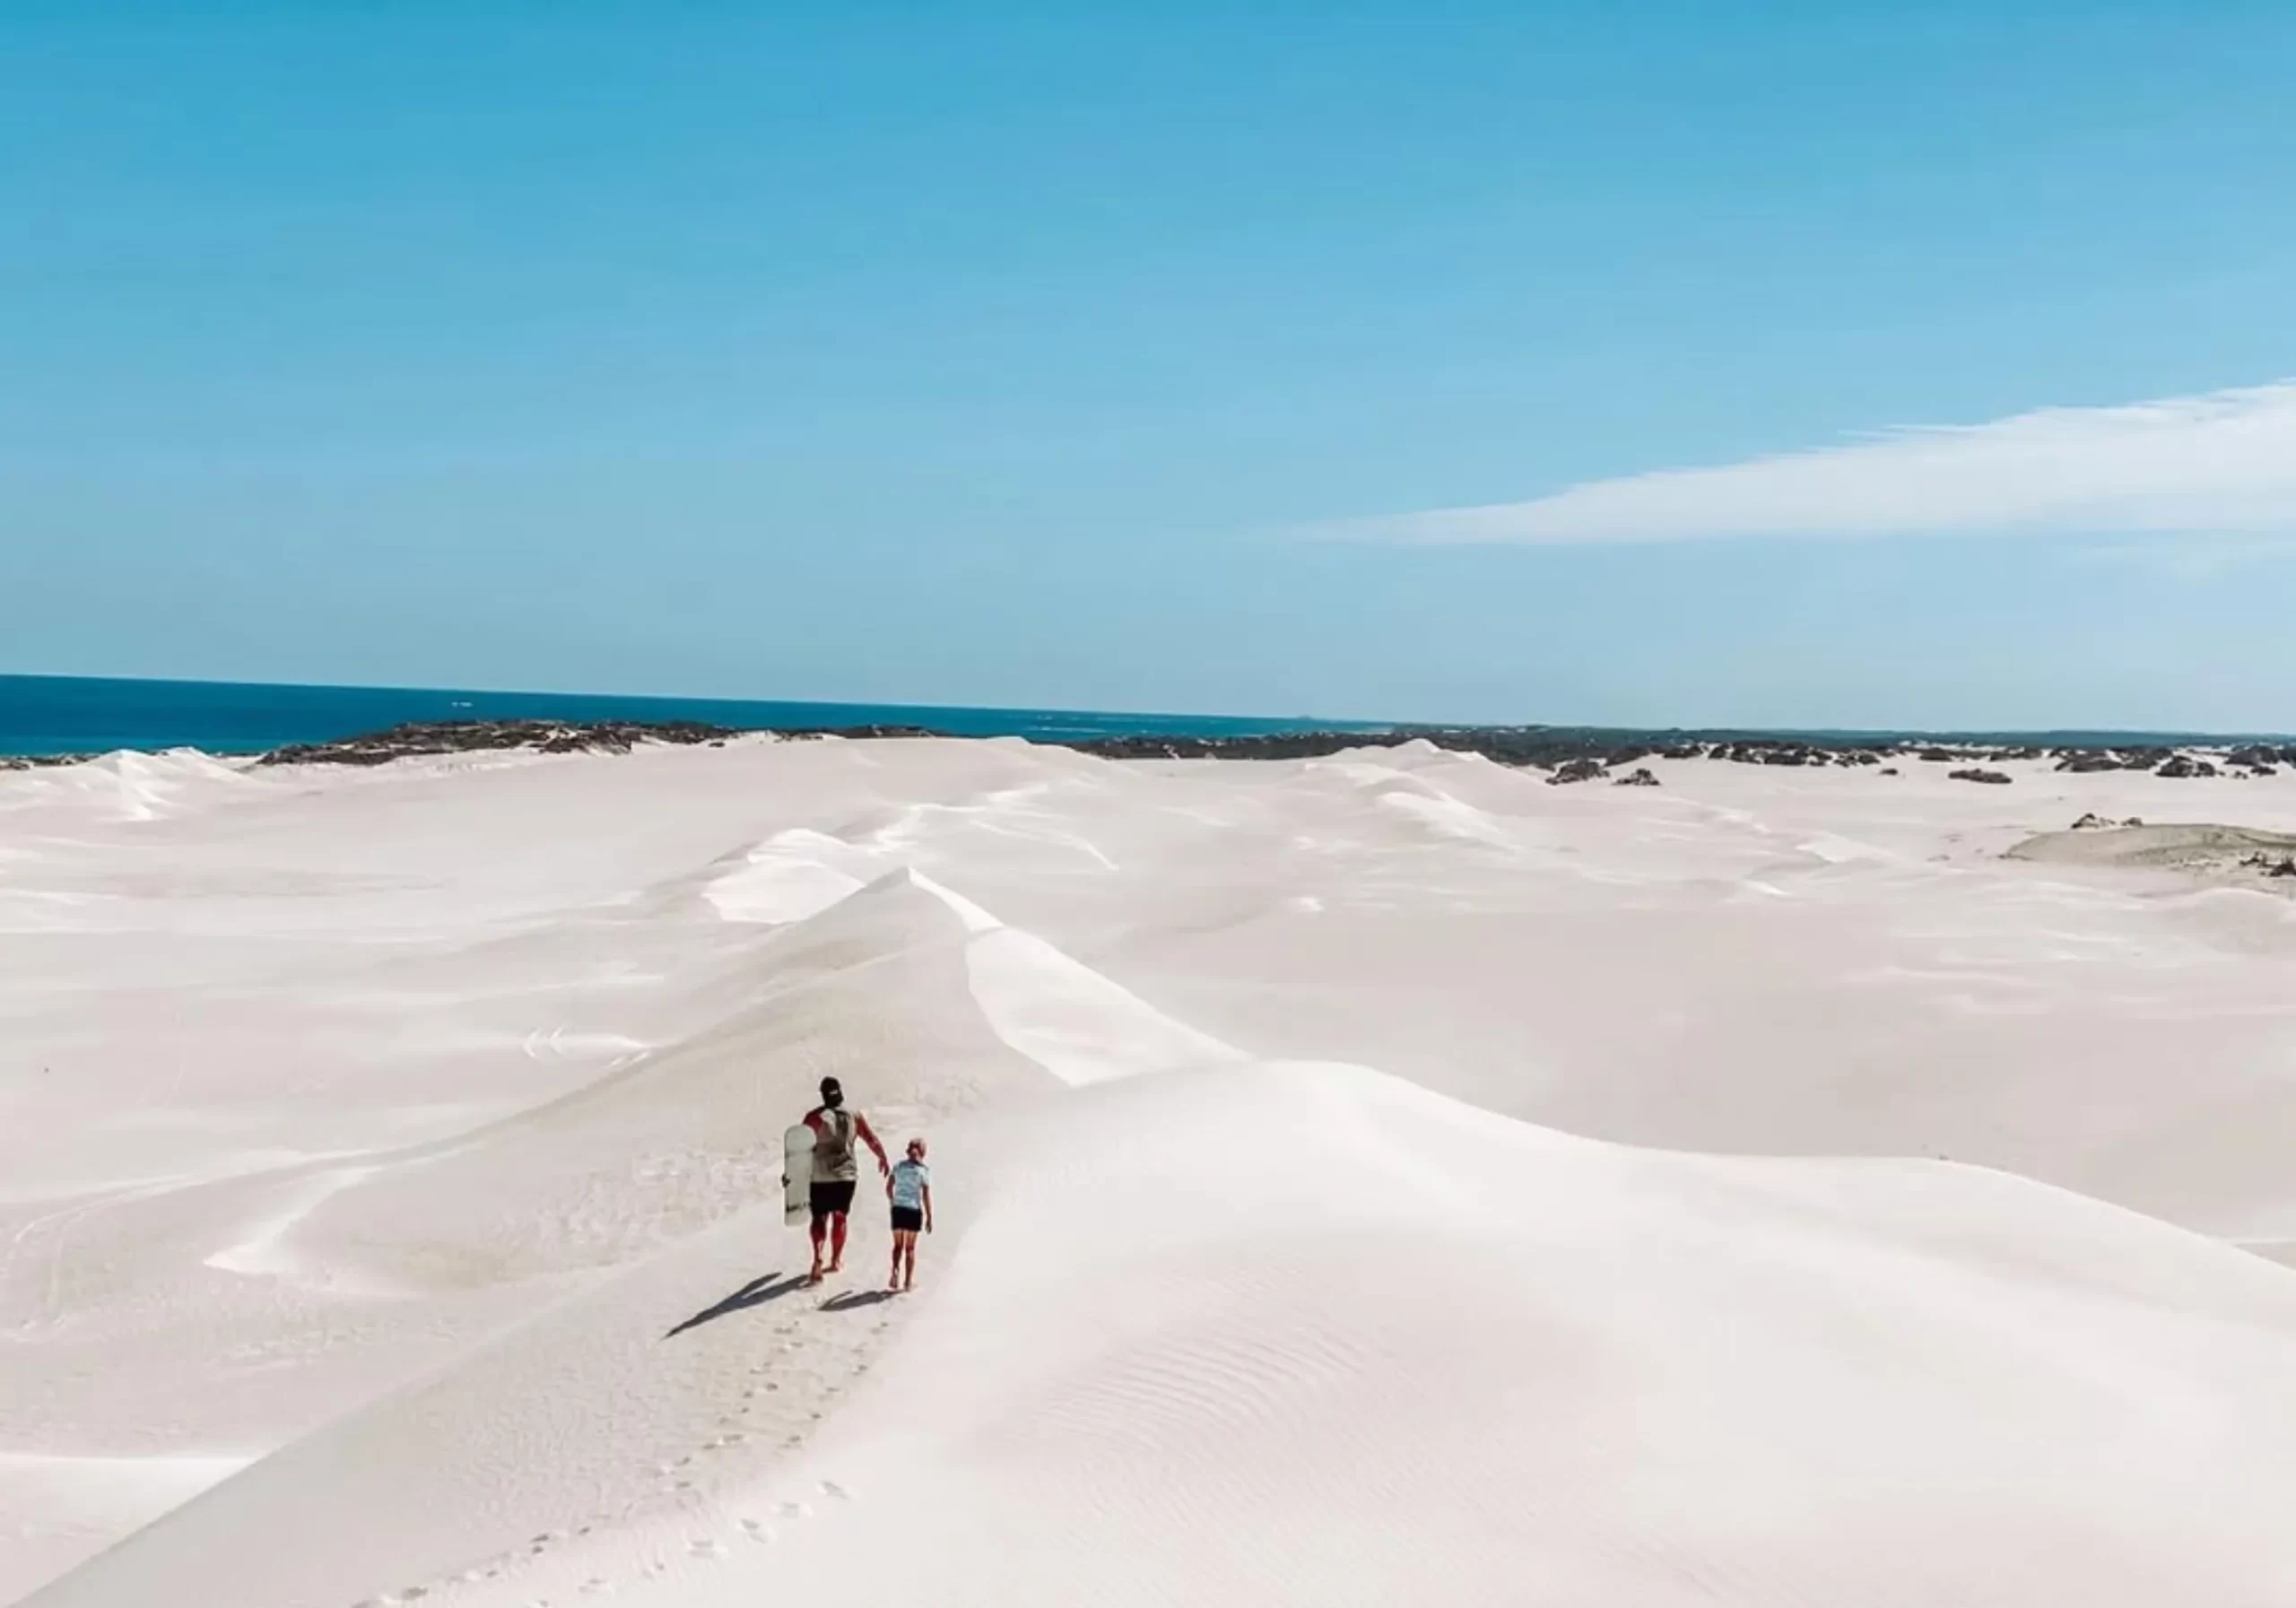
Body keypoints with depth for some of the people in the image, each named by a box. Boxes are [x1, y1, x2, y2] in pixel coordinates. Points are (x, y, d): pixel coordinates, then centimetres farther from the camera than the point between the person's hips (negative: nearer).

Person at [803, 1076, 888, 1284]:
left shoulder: (815, 1117, -11)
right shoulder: (854, 1116, 0)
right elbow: (872, 1140, 10)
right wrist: (883, 1158, 26)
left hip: (821, 1176, -2)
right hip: (847, 1175, 3)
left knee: (820, 1218, 5)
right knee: (839, 1217, 16)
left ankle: (818, 1261, -13)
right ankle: (836, 1260, 27)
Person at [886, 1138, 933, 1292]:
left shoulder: (898, 1166, 4)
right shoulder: (924, 1170, -6)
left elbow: (888, 1188, 5)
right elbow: (926, 1196, -7)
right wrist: (929, 1218, -2)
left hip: (898, 1209, 2)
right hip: (914, 1210, -2)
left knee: (898, 1245, 15)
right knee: (910, 1247, 11)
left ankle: (896, 1271, -8)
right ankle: (908, 1281, 16)